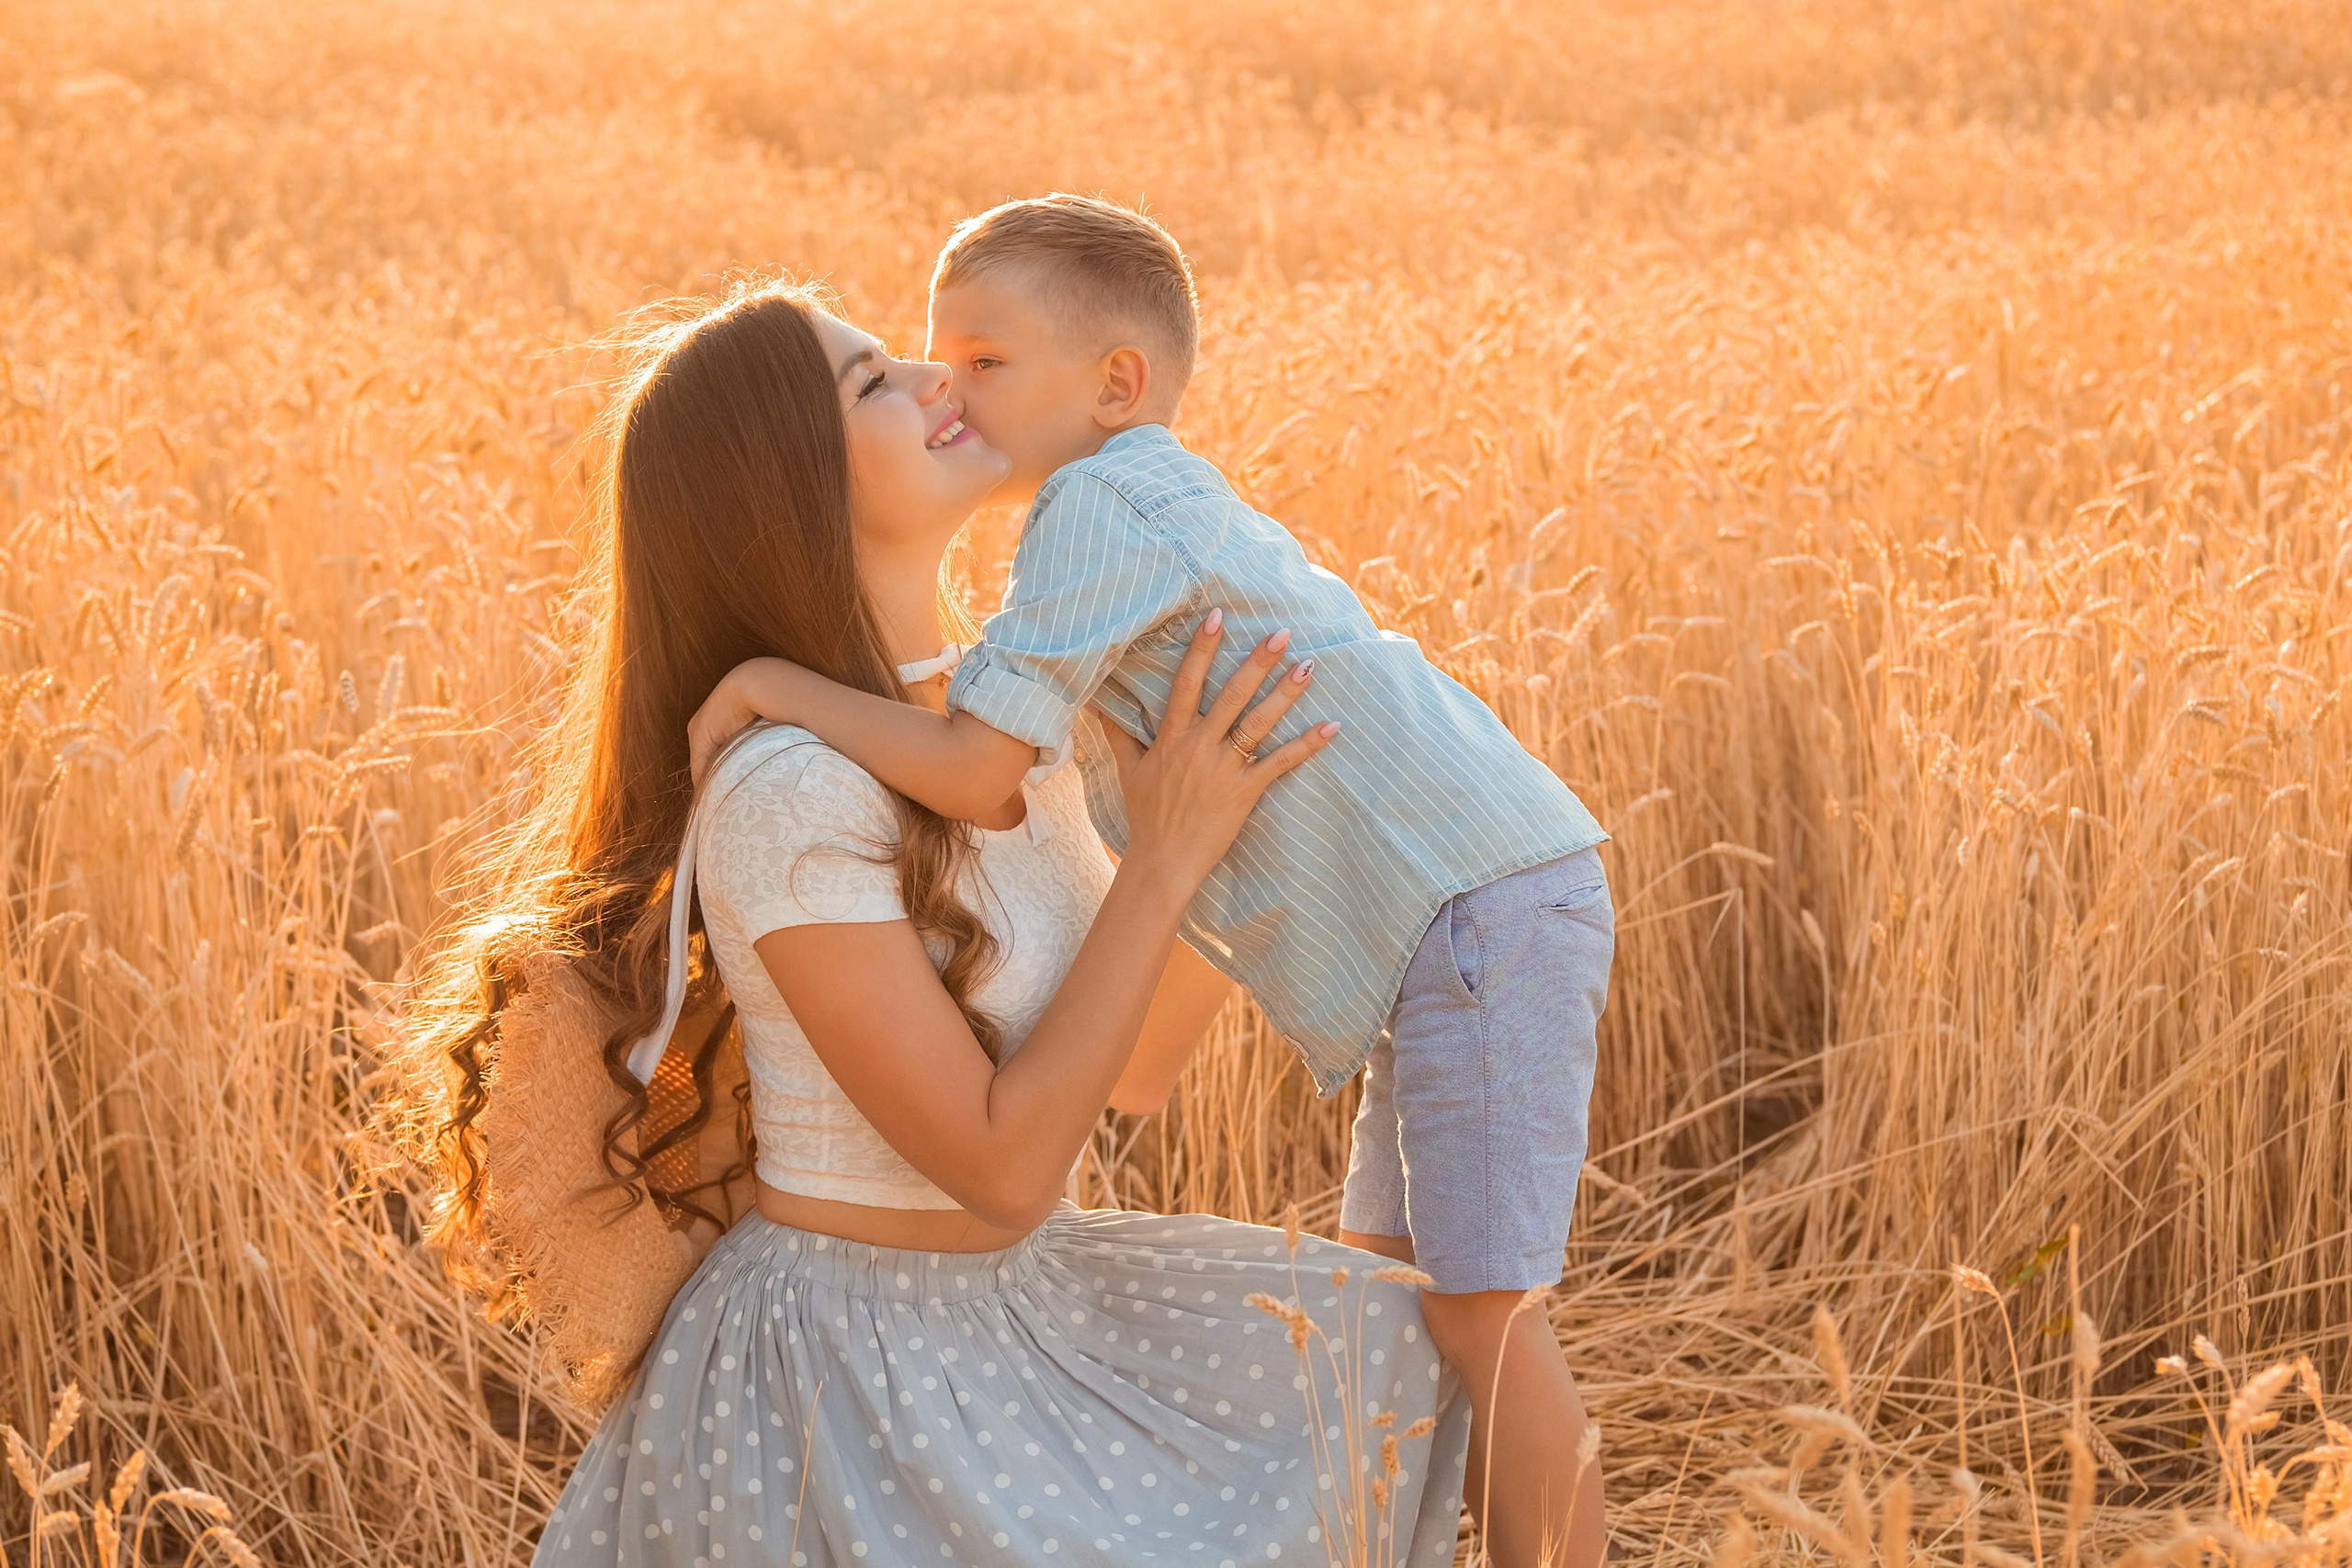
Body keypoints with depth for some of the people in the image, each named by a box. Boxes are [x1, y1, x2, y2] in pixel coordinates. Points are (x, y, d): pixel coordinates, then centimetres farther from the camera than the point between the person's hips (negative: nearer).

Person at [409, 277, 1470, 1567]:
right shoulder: (789, 795, -24)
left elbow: (1135, 1070, 10)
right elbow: (1002, 1169, -23)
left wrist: (1243, 820, 6)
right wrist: (1165, 856, -21)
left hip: (1011, 1316, 9)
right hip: (846, 1385, -9)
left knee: (1375, 1351, 14)